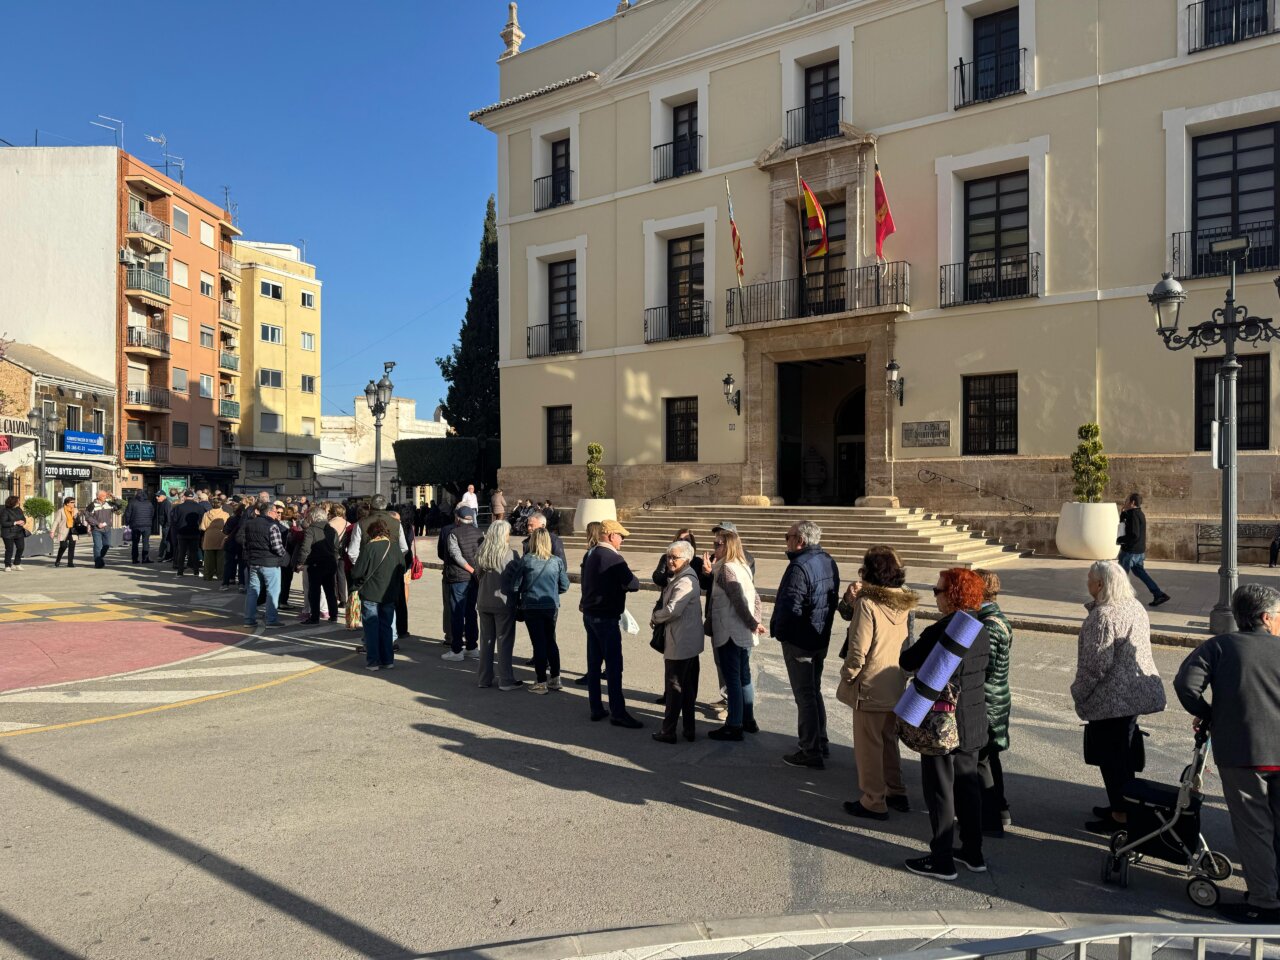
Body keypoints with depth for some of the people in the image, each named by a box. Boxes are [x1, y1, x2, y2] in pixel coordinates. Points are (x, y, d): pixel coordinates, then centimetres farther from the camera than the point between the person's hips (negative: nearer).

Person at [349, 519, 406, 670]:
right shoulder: (396, 550, 1)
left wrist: (356, 585, 7)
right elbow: (401, 573, 8)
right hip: (389, 595, 4)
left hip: (370, 594, -4)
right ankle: (387, 660, 14)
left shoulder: (369, 547, -14)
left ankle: (373, 661, 6)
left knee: (371, 627, 5)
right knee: (386, 627, 13)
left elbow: (357, 572, -12)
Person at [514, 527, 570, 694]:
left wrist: (518, 602, 11)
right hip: (552, 606, 2)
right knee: (551, 641, 17)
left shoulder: (526, 559, -8)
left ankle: (542, 683, 8)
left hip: (531, 607, -2)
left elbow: (516, 584, -5)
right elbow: (564, 586, 1)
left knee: (538, 643, 3)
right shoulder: (557, 561, -2)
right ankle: (555, 678, 21)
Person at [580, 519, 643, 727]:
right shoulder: (614, 559, -17)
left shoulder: (590, 556, 11)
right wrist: (625, 583, 1)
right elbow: (634, 585, -20)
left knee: (593, 663, 12)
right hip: (606, 617, -9)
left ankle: (596, 709, 19)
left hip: (589, 614, 9)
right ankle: (618, 712, -1)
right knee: (613, 665, -4)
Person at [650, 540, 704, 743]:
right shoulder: (680, 578, 13)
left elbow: (673, 610, -26)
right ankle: (689, 729, 23)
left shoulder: (684, 582, -20)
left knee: (674, 686, -1)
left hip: (680, 643, -10)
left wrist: (655, 618, -10)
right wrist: (658, 616, 3)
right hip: (690, 642, 10)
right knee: (689, 687, 14)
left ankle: (668, 731, 8)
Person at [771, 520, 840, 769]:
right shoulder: (828, 562, 6)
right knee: (814, 691, 21)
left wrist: (778, 631, -10)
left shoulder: (799, 566, -23)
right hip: (821, 638, 9)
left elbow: (789, 607, -26)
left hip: (798, 641, -9)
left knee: (805, 696, 0)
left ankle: (811, 753, 8)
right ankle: (820, 743, 32)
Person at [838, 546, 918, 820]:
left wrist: (847, 675, -5)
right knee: (889, 741, 22)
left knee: (868, 746, 6)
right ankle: (896, 793, 33)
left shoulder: (868, 604, -22)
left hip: (870, 688, -7)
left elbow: (858, 650, -24)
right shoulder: (904, 602, -1)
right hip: (896, 686, 7)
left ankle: (873, 803, 16)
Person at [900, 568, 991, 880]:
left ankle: (942, 861, 15)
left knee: (940, 790, 5)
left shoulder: (941, 631, -22)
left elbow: (907, 662, -16)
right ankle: (973, 853, 30)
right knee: (968, 784, 19)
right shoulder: (980, 629, 3)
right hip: (974, 722, 8)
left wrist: (914, 646, 6)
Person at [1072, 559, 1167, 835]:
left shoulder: (1103, 616, -21)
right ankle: (1124, 805, 33)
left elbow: (1096, 663, -22)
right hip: (1138, 692, 9)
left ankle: (1120, 815, 10)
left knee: (1111, 756, 2)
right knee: (1125, 752, 20)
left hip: (1112, 697, -9)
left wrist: (1078, 691, -11)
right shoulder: (1136, 608, 8)